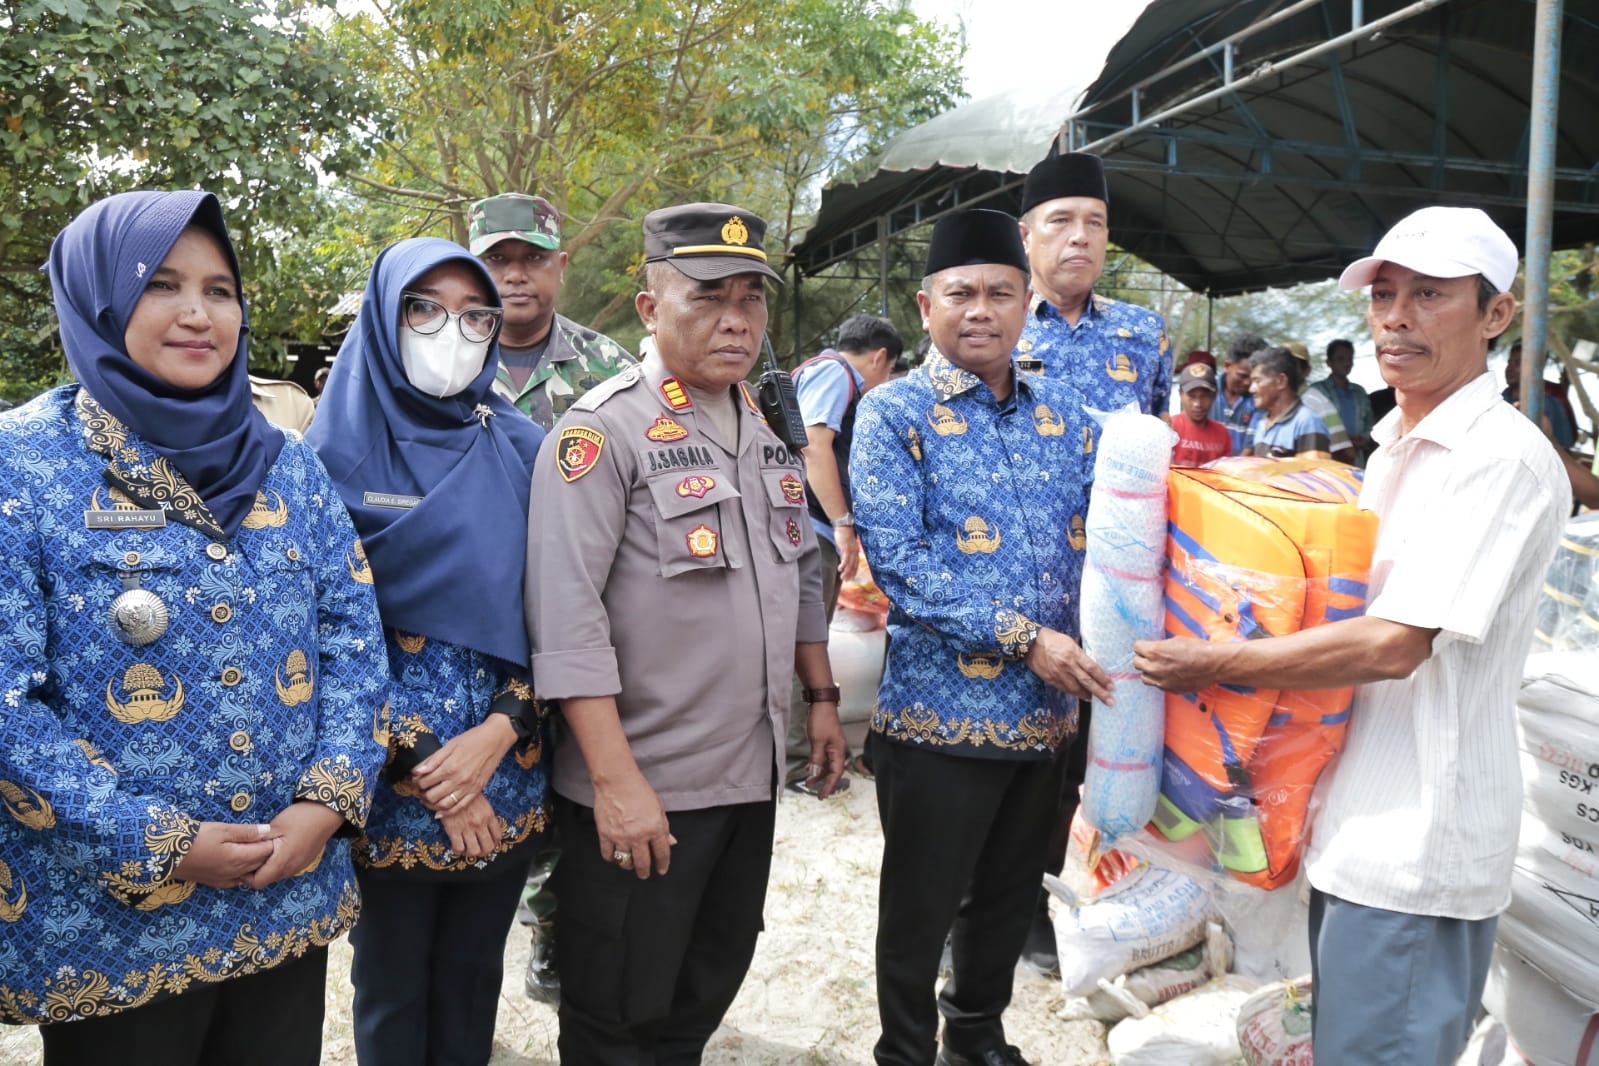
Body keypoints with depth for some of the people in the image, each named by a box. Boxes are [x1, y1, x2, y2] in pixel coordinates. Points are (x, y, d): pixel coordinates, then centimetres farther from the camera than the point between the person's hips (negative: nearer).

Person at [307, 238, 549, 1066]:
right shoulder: (342, 451, -6)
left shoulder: (520, 449, 2)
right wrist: (423, 766, -13)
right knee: (393, 993, 15)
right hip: (391, 789, -2)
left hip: (507, 780, 2)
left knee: (473, 982, 18)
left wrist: (501, 727, -14)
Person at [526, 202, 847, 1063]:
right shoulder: (604, 430, -14)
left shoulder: (770, 427, 9)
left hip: (753, 773, 7)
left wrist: (822, 698, 16)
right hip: (638, 785, -6)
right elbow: (567, 617, -20)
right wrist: (615, 778, -23)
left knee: (706, 992, 21)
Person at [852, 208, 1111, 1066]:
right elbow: (896, 557, -17)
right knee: (921, 907, 10)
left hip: (1048, 708, 5)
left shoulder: (1062, 412, 8)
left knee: (1010, 897, 21)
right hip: (941, 709, -5)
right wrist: (1022, 638, -20)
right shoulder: (893, 414, -7)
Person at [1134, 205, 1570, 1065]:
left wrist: (1211, 664, -18)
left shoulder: (1502, 459, -18)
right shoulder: (1396, 445, 12)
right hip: (1357, 820, 9)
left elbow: (1394, 645, -24)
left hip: (1416, 843, -9)